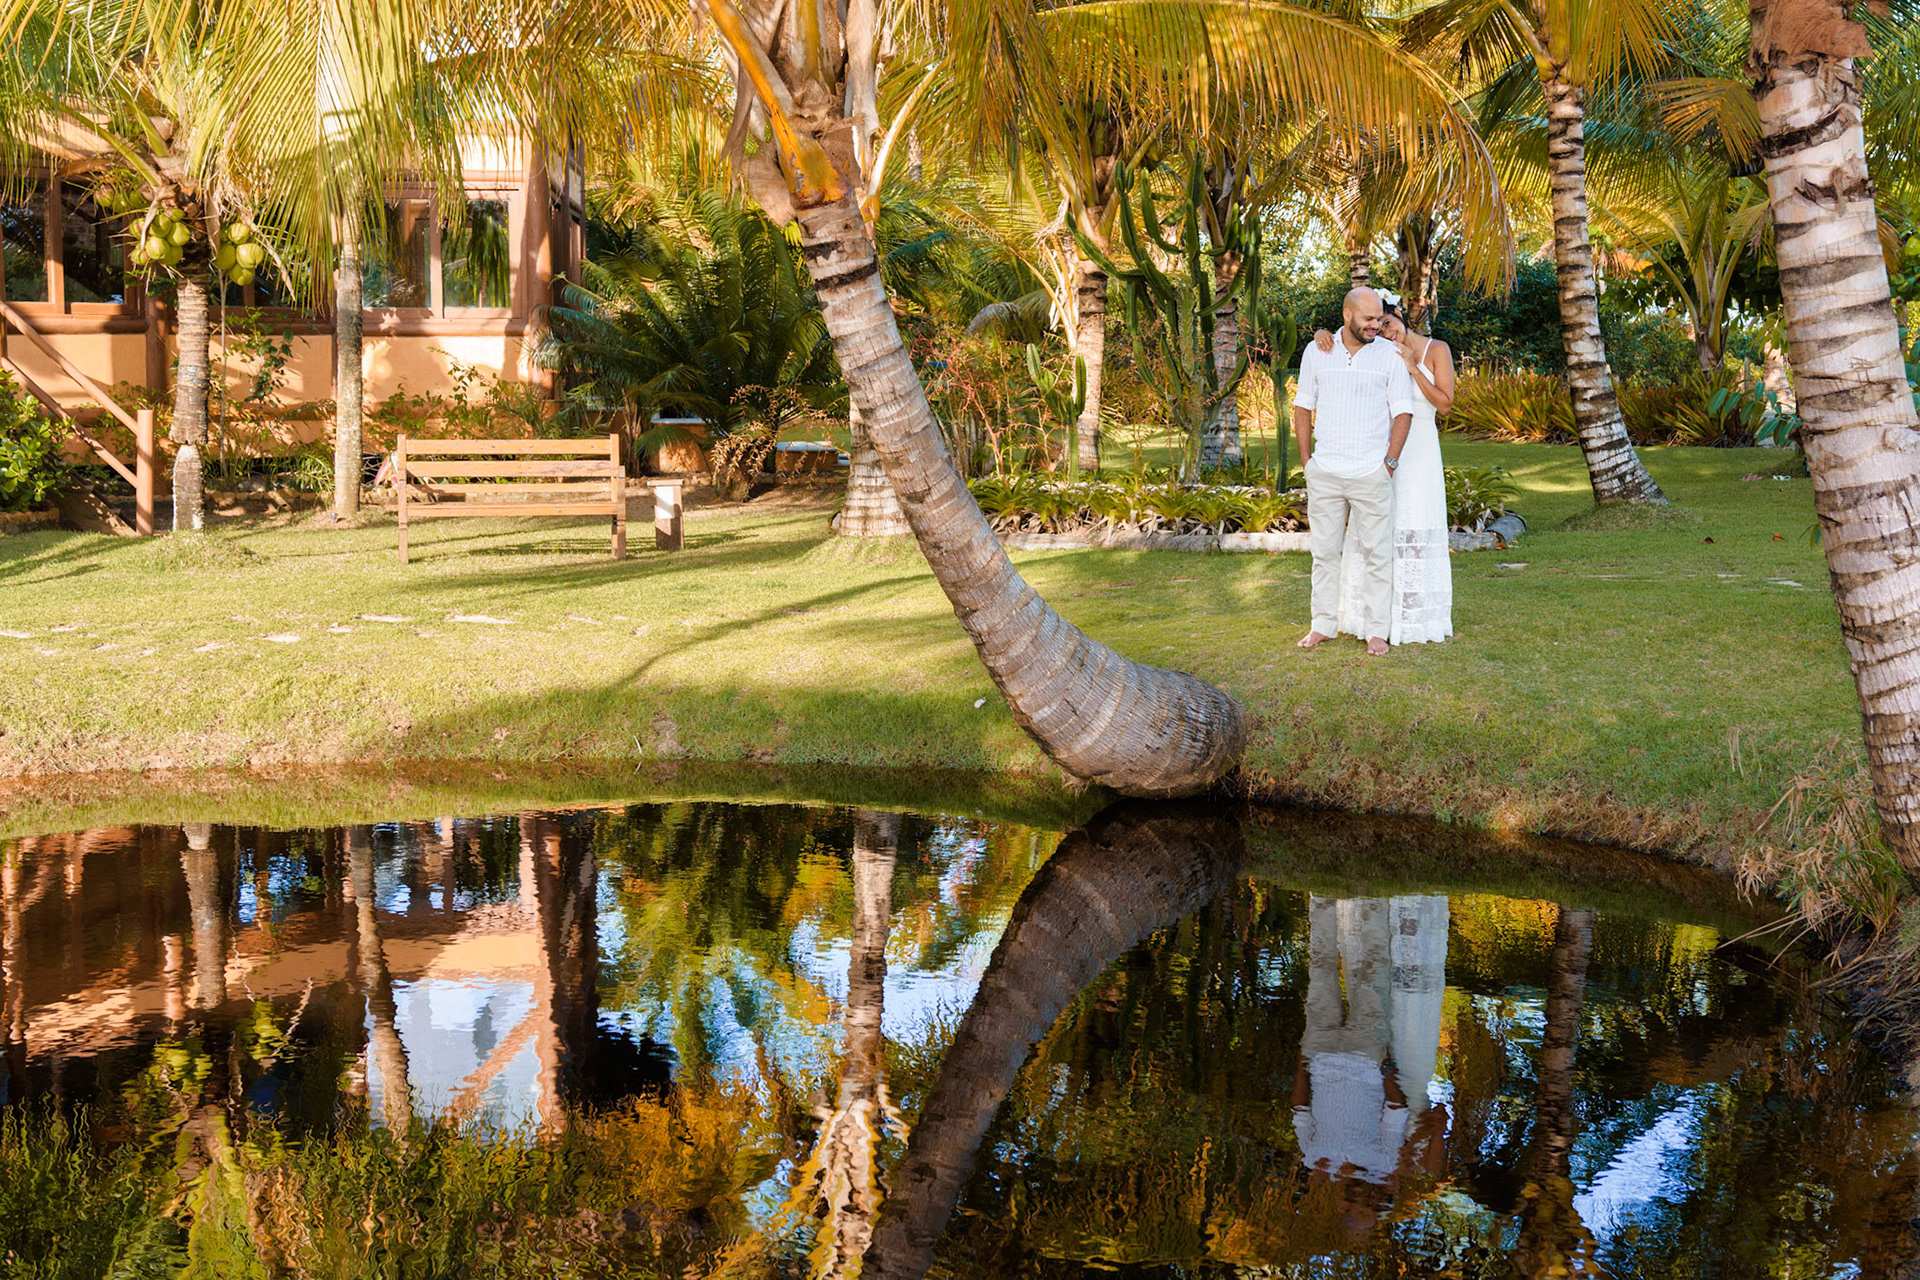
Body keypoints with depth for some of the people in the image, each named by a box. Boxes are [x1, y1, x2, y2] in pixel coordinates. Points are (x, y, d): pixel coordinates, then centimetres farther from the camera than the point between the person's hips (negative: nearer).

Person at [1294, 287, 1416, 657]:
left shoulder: (1390, 354, 0)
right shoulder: (1316, 352, 6)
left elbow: (1402, 412, 1)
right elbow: (1303, 407, 12)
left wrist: (1389, 463, -6)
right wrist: (1307, 461, 6)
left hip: (1371, 473, -2)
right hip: (1324, 471, 2)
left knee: (1376, 552, 1)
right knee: (1325, 550, 8)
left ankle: (1377, 630, 7)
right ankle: (1324, 624, 18)